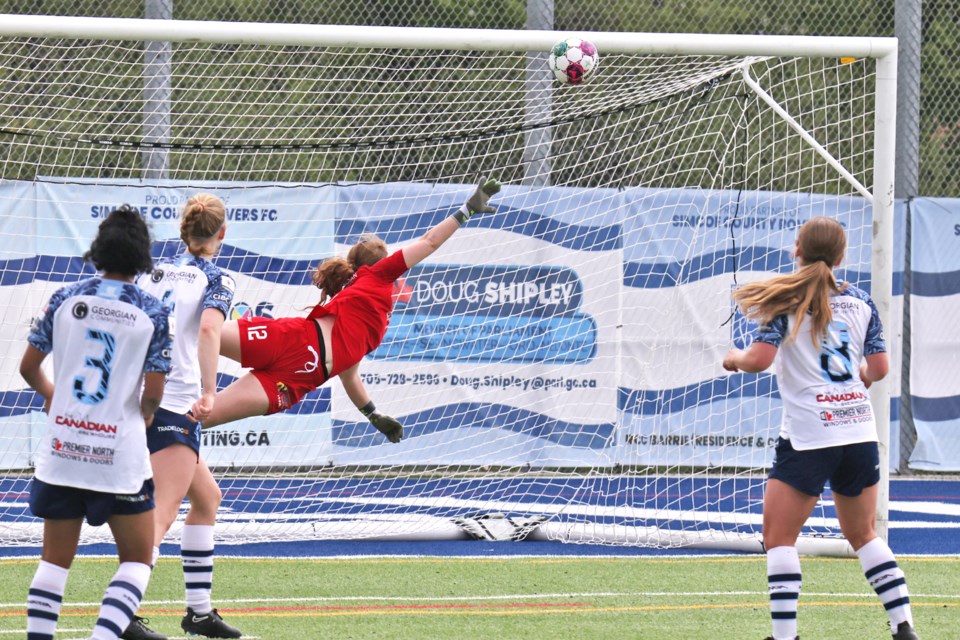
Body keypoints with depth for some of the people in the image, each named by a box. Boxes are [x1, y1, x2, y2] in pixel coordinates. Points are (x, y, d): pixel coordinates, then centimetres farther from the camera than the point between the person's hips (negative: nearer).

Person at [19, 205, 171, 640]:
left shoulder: (65, 299, 0)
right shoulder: (151, 312, -6)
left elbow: (28, 367, 5)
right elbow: (153, 393, -8)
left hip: (61, 450, 2)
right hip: (121, 454, -2)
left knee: (55, 559, 13)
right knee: (136, 560, 10)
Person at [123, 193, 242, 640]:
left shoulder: (155, 270, 14)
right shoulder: (215, 280, -4)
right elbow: (209, 328, -23)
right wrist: (209, 392, -28)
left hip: (140, 398, 8)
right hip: (175, 403, -8)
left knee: (207, 498, 20)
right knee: (164, 512, -11)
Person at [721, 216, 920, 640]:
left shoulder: (787, 301, -5)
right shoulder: (860, 302, 8)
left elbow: (759, 359, -13)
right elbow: (878, 368, 9)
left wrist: (735, 358, 8)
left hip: (808, 435, -5)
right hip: (860, 431, 5)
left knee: (778, 537, 2)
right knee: (862, 534, 19)